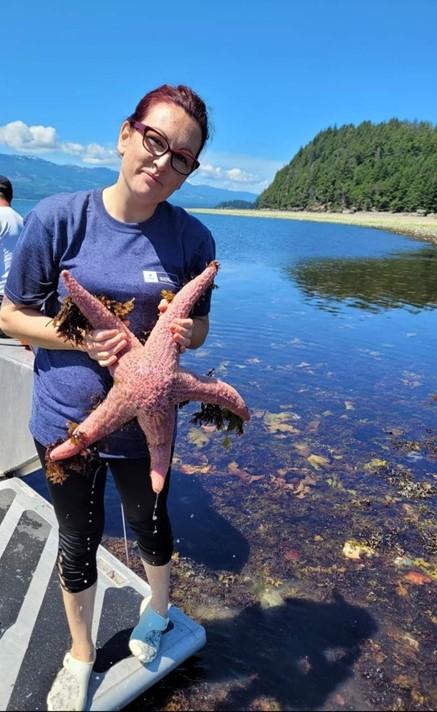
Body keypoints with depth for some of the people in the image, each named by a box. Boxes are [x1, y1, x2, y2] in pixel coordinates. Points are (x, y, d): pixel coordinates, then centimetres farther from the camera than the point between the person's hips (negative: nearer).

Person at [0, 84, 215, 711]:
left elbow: (198, 329, 2)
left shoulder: (192, 238, -9)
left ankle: (157, 610, 60)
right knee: (78, 543, 20)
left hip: (144, 421, 1)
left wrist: (183, 333, -21)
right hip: (66, 420, 0)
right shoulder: (59, 218, -14)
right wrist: (84, 339, -22)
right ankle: (80, 656, 51)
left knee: (151, 526, 23)